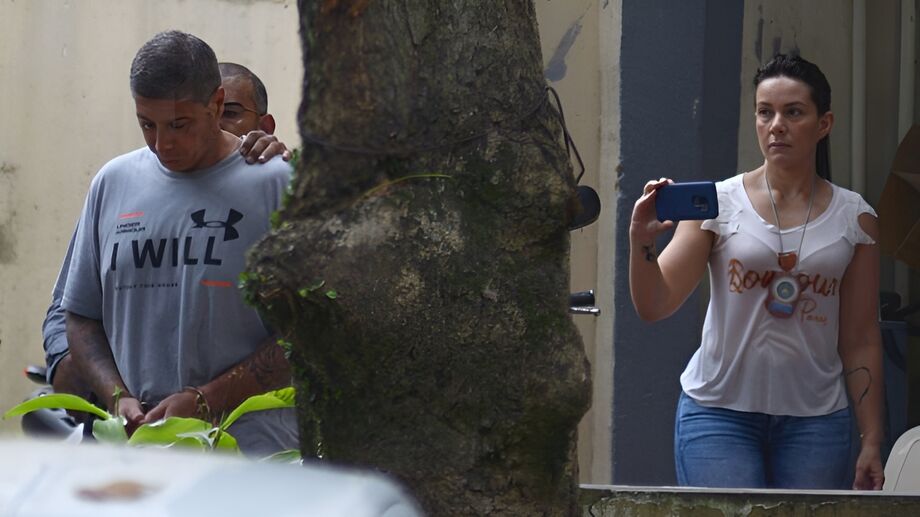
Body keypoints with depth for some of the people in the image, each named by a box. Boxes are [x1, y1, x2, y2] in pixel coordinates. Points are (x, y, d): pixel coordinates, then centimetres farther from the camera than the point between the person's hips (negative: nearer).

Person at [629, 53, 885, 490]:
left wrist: (872, 441, 4)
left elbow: (860, 341, 7)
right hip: (719, 409, -2)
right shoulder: (718, 203, 0)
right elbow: (653, 306, -5)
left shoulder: (854, 218, 5)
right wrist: (641, 242, -23)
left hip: (813, 420, 2)